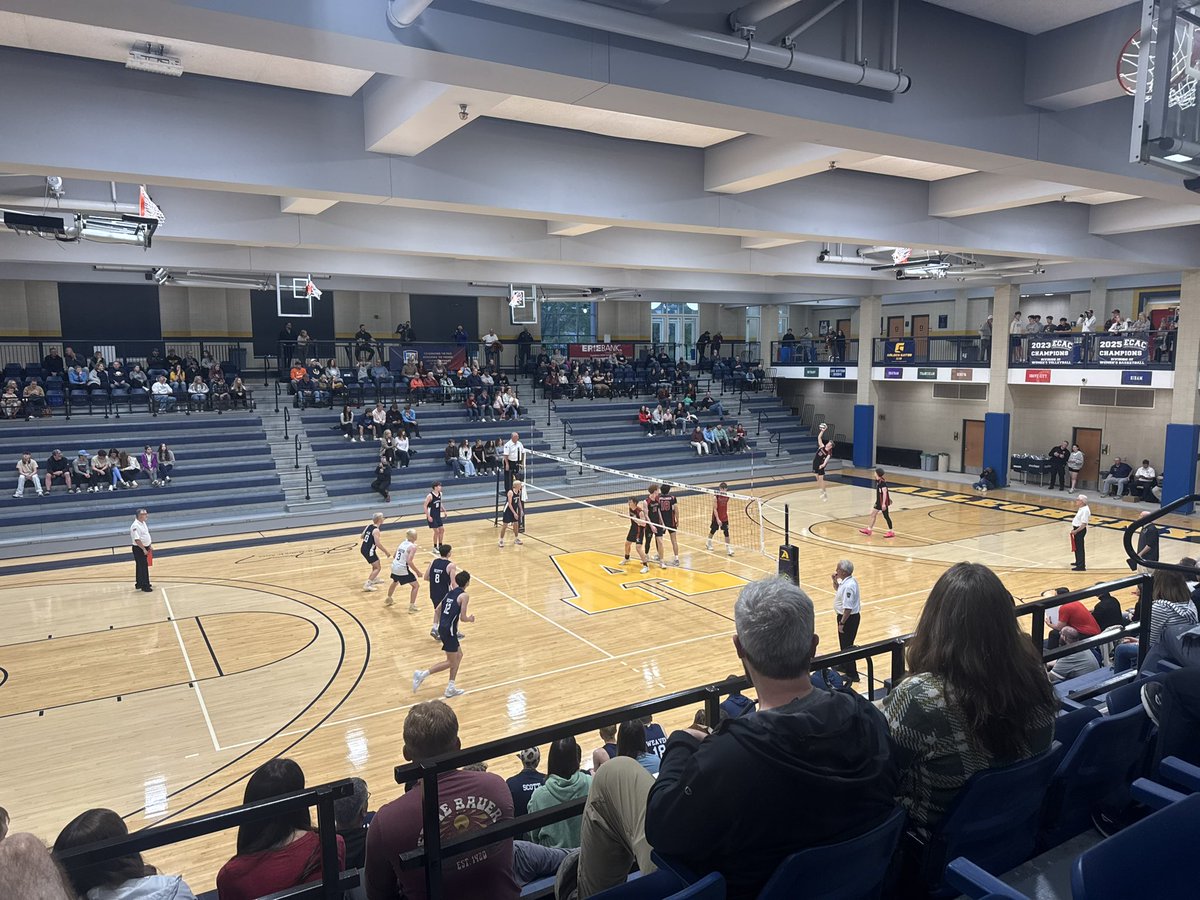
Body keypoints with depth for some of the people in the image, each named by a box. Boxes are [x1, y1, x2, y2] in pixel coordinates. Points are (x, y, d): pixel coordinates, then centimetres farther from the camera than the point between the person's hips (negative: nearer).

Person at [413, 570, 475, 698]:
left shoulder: (451, 593, 13)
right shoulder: (464, 595, -11)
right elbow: (463, 618, -12)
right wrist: (470, 619, 8)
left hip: (443, 628, 9)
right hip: (449, 630, -9)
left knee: (459, 655, 19)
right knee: (451, 662, 3)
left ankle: (451, 688, 21)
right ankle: (422, 674, -2)